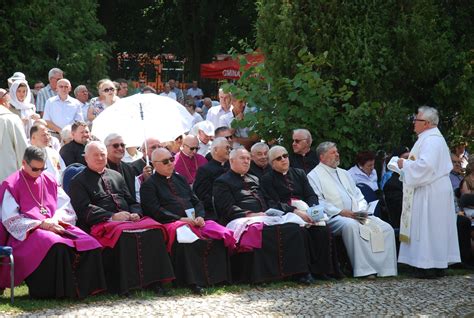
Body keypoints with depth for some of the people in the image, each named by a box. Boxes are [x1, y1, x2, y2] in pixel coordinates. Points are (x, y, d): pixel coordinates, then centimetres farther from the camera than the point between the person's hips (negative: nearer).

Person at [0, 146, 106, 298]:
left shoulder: (49, 181, 17)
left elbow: (66, 207, 16)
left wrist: (55, 219, -8)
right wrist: (42, 224, -14)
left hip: (55, 227, 5)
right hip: (27, 233, -5)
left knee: (89, 244, -21)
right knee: (56, 246, -39)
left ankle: (82, 288, -18)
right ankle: (59, 290, -29)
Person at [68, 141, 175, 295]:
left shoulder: (116, 176, 27)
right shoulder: (78, 182, 9)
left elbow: (132, 201, 24)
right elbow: (84, 209, -5)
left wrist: (135, 213, 0)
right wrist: (112, 216, -16)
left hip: (128, 219, 5)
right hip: (102, 224, -5)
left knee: (154, 229, -24)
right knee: (123, 234, -38)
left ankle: (153, 280, -26)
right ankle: (123, 285, -34)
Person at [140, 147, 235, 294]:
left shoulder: (180, 179, 28)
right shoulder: (149, 185, 8)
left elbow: (196, 201, 24)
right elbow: (155, 211, -6)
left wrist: (200, 216, 1)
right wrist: (180, 219, -13)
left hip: (194, 221, 6)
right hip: (171, 224, -6)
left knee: (221, 235, -23)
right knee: (190, 241, -40)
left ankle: (217, 277, -24)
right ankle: (194, 282, -39)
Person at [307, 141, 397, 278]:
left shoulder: (344, 173, 28)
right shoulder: (314, 175, 5)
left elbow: (358, 196, 23)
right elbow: (318, 203, -7)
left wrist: (362, 210, 0)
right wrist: (342, 212, -16)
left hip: (357, 215, 7)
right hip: (334, 217, -7)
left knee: (386, 228, -14)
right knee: (350, 225, -40)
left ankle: (385, 268, -19)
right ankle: (363, 269, -39)